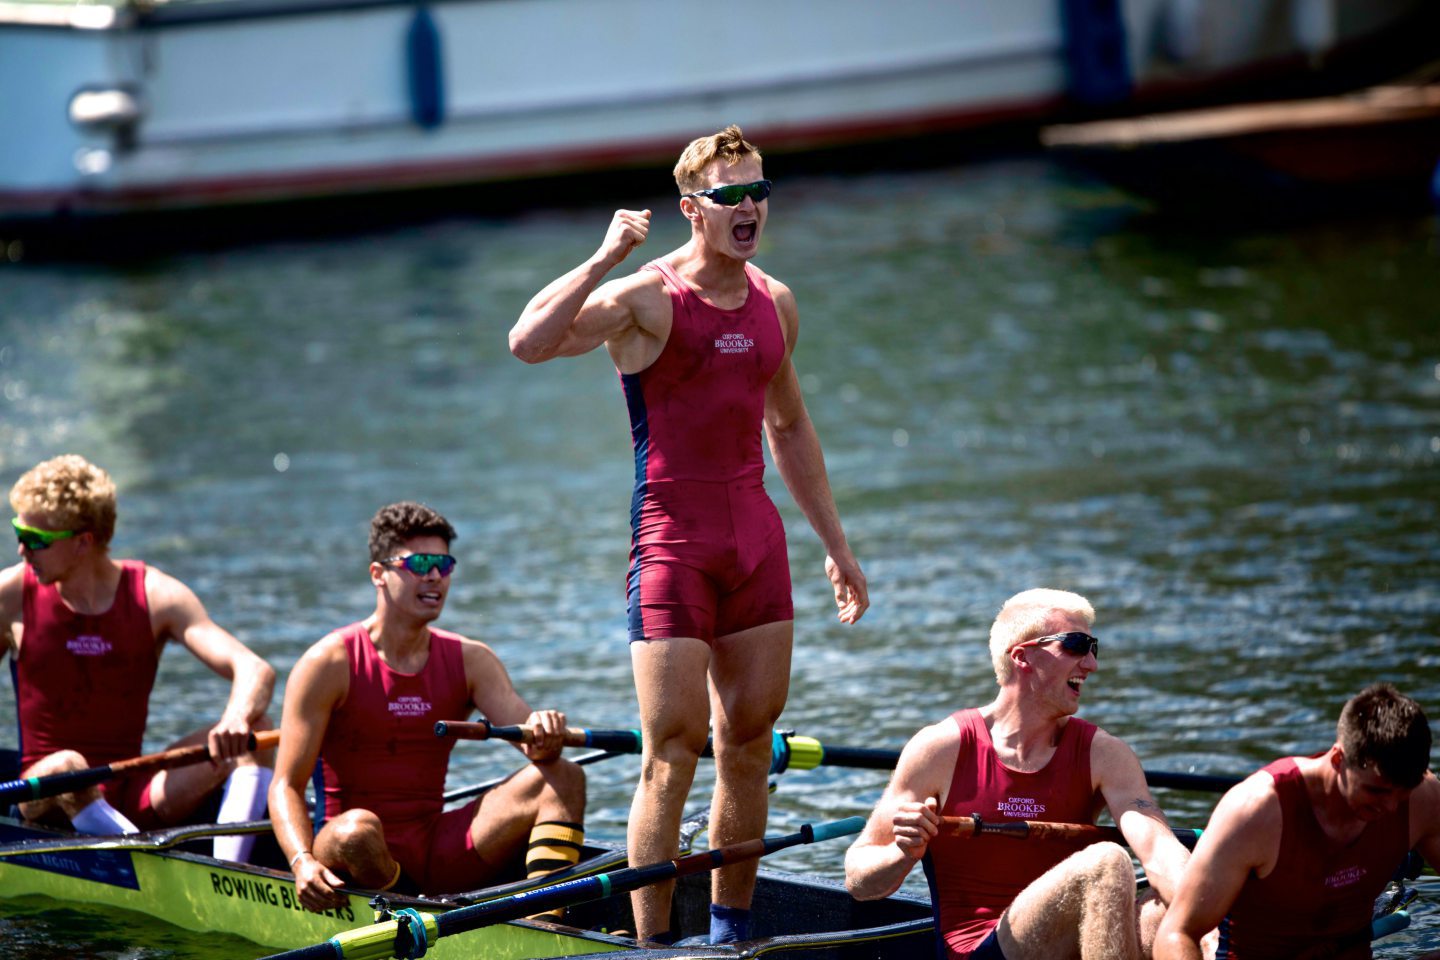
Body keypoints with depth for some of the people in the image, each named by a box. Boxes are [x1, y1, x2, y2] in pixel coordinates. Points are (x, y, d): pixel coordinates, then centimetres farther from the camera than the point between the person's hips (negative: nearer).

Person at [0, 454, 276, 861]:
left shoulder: (155, 596, -3)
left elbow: (255, 671, -15)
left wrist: (236, 720, -36)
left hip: (133, 798, 2)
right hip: (43, 799, -2)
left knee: (254, 727, -18)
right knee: (66, 769, -37)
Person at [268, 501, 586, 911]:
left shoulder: (471, 661, 9)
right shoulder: (329, 663, -5)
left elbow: (529, 733, -5)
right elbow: (286, 785, -9)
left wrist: (544, 740, -32)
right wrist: (303, 862, -29)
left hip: (438, 854, 4)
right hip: (355, 860, -4)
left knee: (564, 778, -14)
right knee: (357, 828, -40)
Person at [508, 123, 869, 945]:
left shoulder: (776, 304, 10)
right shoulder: (648, 298, -10)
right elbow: (529, 343, -26)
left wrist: (838, 547, 23)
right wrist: (605, 258, -28)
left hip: (755, 533, 6)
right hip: (674, 534, -6)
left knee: (750, 740, 10)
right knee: (675, 748, -9)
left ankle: (732, 928, 21)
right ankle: (653, 943, -3)